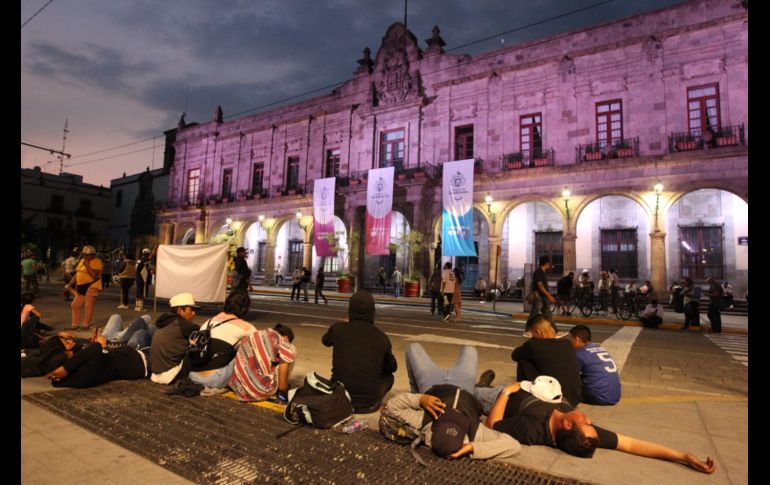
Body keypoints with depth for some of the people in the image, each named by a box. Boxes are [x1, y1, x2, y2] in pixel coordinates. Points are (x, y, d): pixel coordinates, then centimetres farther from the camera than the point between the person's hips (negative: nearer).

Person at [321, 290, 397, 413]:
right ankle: (374, 401, 12)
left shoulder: (338, 328, -7)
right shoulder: (382, 337, -5)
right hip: (368, 404, -2)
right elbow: (393, 367, 15)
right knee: (388, 376, 27)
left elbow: (325, 341, 20)